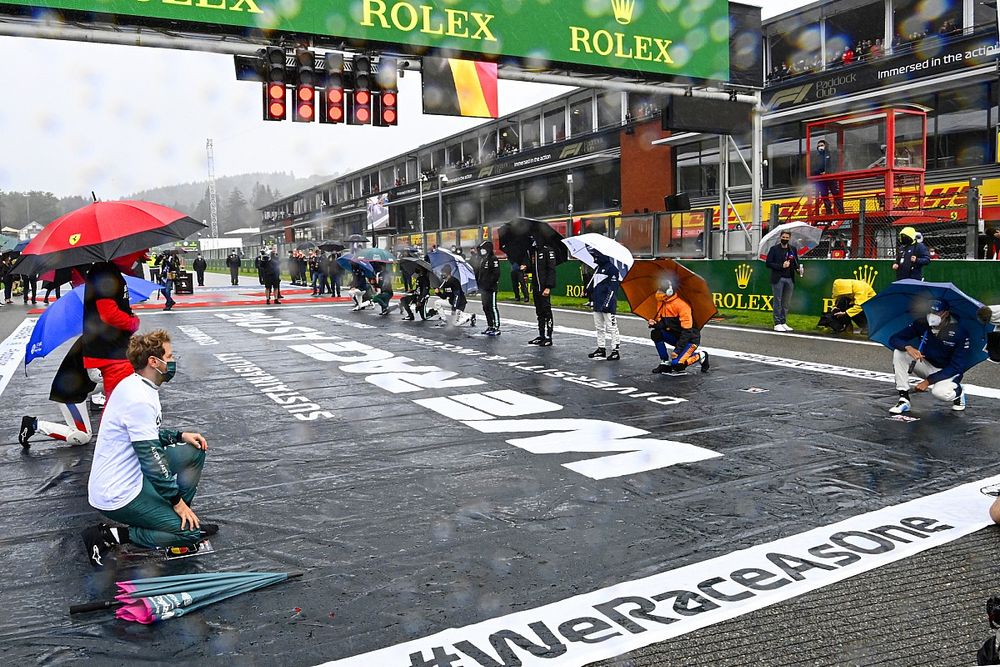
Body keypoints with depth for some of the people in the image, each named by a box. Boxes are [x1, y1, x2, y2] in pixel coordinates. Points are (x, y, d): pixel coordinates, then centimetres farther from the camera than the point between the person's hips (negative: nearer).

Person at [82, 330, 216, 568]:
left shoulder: (136, 385, 6)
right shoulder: (140, 400, -25)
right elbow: (152, 461, -23)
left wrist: (180, 435, 7)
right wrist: (178, 501, -15)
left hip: (129, 476, 10)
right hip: (118, 496, -10)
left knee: (194, 451, 10)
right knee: (192, 532, -11)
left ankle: (170, 517, 13)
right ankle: (110, 537, -6)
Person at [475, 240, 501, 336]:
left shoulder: (493, 259, -10)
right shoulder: (481, 259, 18)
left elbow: (496, 274, -17)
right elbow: (478, 272, 24)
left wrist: (489, 283, -21)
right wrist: (478, 283, 16)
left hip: (491, 288, -9)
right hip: (483, 288, 9)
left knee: (493, 307, -8)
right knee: (485, 307, 12)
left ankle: (496, 328, -6)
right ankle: (490, 327, 21)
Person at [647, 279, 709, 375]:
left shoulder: (681, 304, -24)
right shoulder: (661, 303, 1)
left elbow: (687, 330, -25)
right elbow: (663, 324, 7)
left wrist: (678, 350, -27)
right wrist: (654, 324, -17)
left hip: (690, 338, -8)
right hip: (675, 336, 8)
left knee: (677, 364, -23)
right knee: (656, 333, -15)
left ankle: (701, 356, 5)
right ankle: (665, 363, -2)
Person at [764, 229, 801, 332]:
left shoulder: (793, 249, 12)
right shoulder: (774, 249, 1)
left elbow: (796, 262, 13)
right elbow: (768, 263, -4)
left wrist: (798, 269, -8)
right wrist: (781, 266, -14)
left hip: (790, 279, 4)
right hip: (778, 279, -4)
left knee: (786, 303, 6)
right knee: (778, 301, -3)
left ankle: (783, 323, 12)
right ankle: (777, 324, 0)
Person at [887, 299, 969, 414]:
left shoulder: (959, 332, -21)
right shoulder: (921, 324, -13)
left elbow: (956, 367, -20)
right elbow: (893, 339, -13)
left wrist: (928, 381, -26)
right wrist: (908, 347, -36)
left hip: (948, 372, -4)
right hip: (926, 365, 4)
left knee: (940, 393, -36)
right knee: (899, 352, -20)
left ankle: (958, 393, 5)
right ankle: (904, 399, -17)